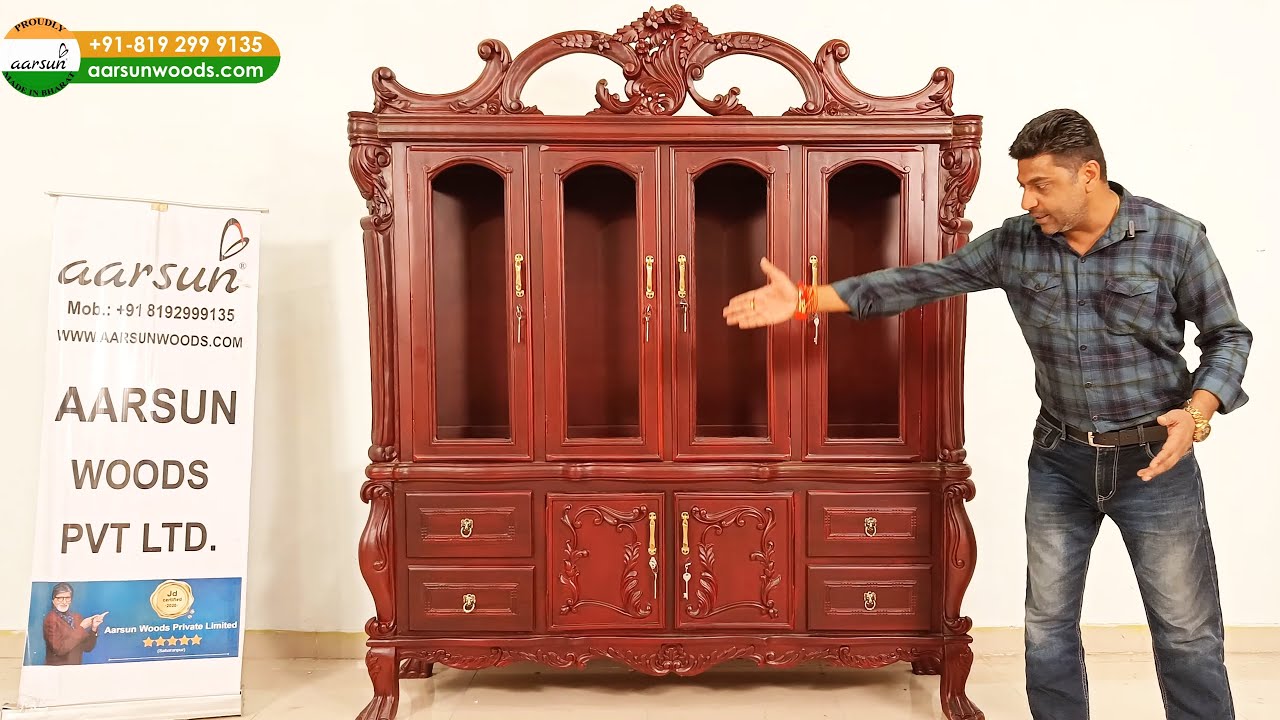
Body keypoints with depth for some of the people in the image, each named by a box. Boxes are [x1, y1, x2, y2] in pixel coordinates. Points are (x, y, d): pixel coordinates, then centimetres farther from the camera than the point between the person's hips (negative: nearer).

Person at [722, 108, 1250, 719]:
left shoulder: (1175, 238, -10)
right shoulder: (1015, 244, -3)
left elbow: (1228, 336, -1)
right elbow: (919, 282, -2)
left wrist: (1197, 412, -20)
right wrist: (806, 300, -7)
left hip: (1154, 460, -2)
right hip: (1059, 461, 3)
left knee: (1188, 633, 8)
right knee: (1048, 628, 13)